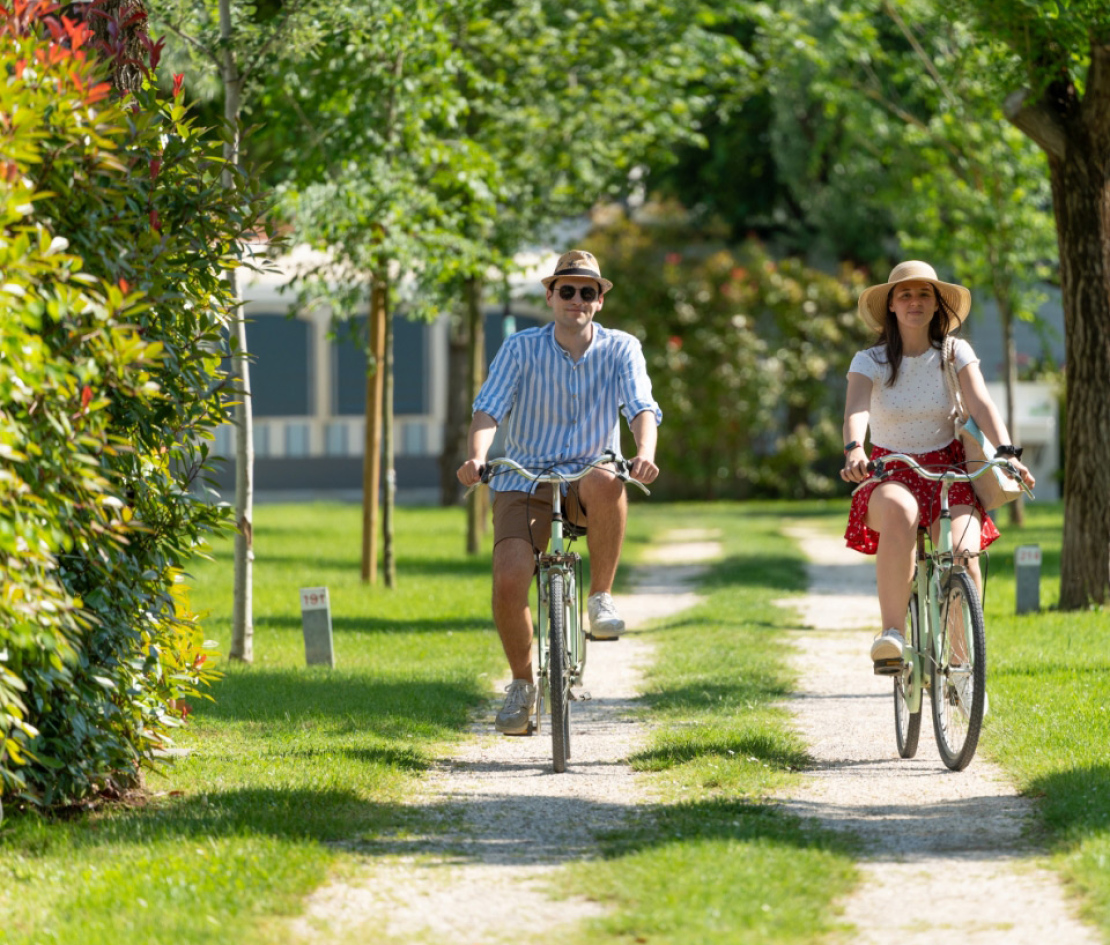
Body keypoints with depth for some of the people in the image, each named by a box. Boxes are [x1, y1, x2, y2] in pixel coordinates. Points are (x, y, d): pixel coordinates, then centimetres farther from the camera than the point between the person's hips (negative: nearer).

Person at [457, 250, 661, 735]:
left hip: (585, 480, 0)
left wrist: (645, 453, -36)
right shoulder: (521, 348, -3)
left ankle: (601, 598, -20)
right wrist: (475, 457, -34)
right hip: (524, 481, 0)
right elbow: (489, 408, -13)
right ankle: (522, 683, 4)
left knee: (606, 481, -39)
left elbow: (642, 408, -14)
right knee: (508, 581, -22)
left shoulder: (621, 349, 0)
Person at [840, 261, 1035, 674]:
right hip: (892, 473, -1)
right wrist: (853, 451, -43)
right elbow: (856, 410, -21)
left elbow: (981, 404, -14)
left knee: (962, 554, -26)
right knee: (899, 512, -39)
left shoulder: (955, 353, 0)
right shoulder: (870, 361, -3)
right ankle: (892, 632, -40)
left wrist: (1006, 451, -33)